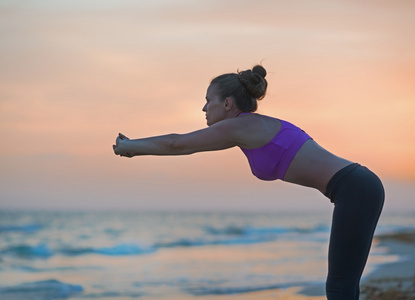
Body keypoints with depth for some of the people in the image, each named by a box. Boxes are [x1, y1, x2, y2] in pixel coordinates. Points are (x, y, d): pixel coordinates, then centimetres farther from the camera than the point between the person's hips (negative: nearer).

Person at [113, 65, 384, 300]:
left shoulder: (240, 125, -5)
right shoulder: (250, 127, 21)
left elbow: (176, 144, 5)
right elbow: (186, 144, 32)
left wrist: (130, 146, 18)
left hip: (355, 190, -10)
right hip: (359, 187, 10)